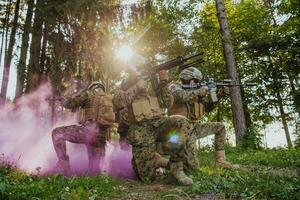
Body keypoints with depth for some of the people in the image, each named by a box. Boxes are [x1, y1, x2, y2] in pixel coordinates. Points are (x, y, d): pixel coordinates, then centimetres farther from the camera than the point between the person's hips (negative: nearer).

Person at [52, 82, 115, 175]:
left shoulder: (87, 94, 10)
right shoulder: (109, 100, 29)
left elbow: (69, 103, 0)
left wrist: (65, 100, 26)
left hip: (89, 131, -7)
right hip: (101, 137, 7)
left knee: (57, 133, 4)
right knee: (94, 169, 14)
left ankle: (63, 165, -3)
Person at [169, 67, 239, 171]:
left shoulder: (195, 93, 13)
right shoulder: (174, 87, -7)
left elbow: (208, 107, 14)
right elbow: (181, 96, -31)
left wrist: (221, 95, 3)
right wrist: (199, 91, -19)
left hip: (194, 128, 8)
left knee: (220, 127, 12)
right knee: (193, 166, -11)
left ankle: (220, 160, 12)